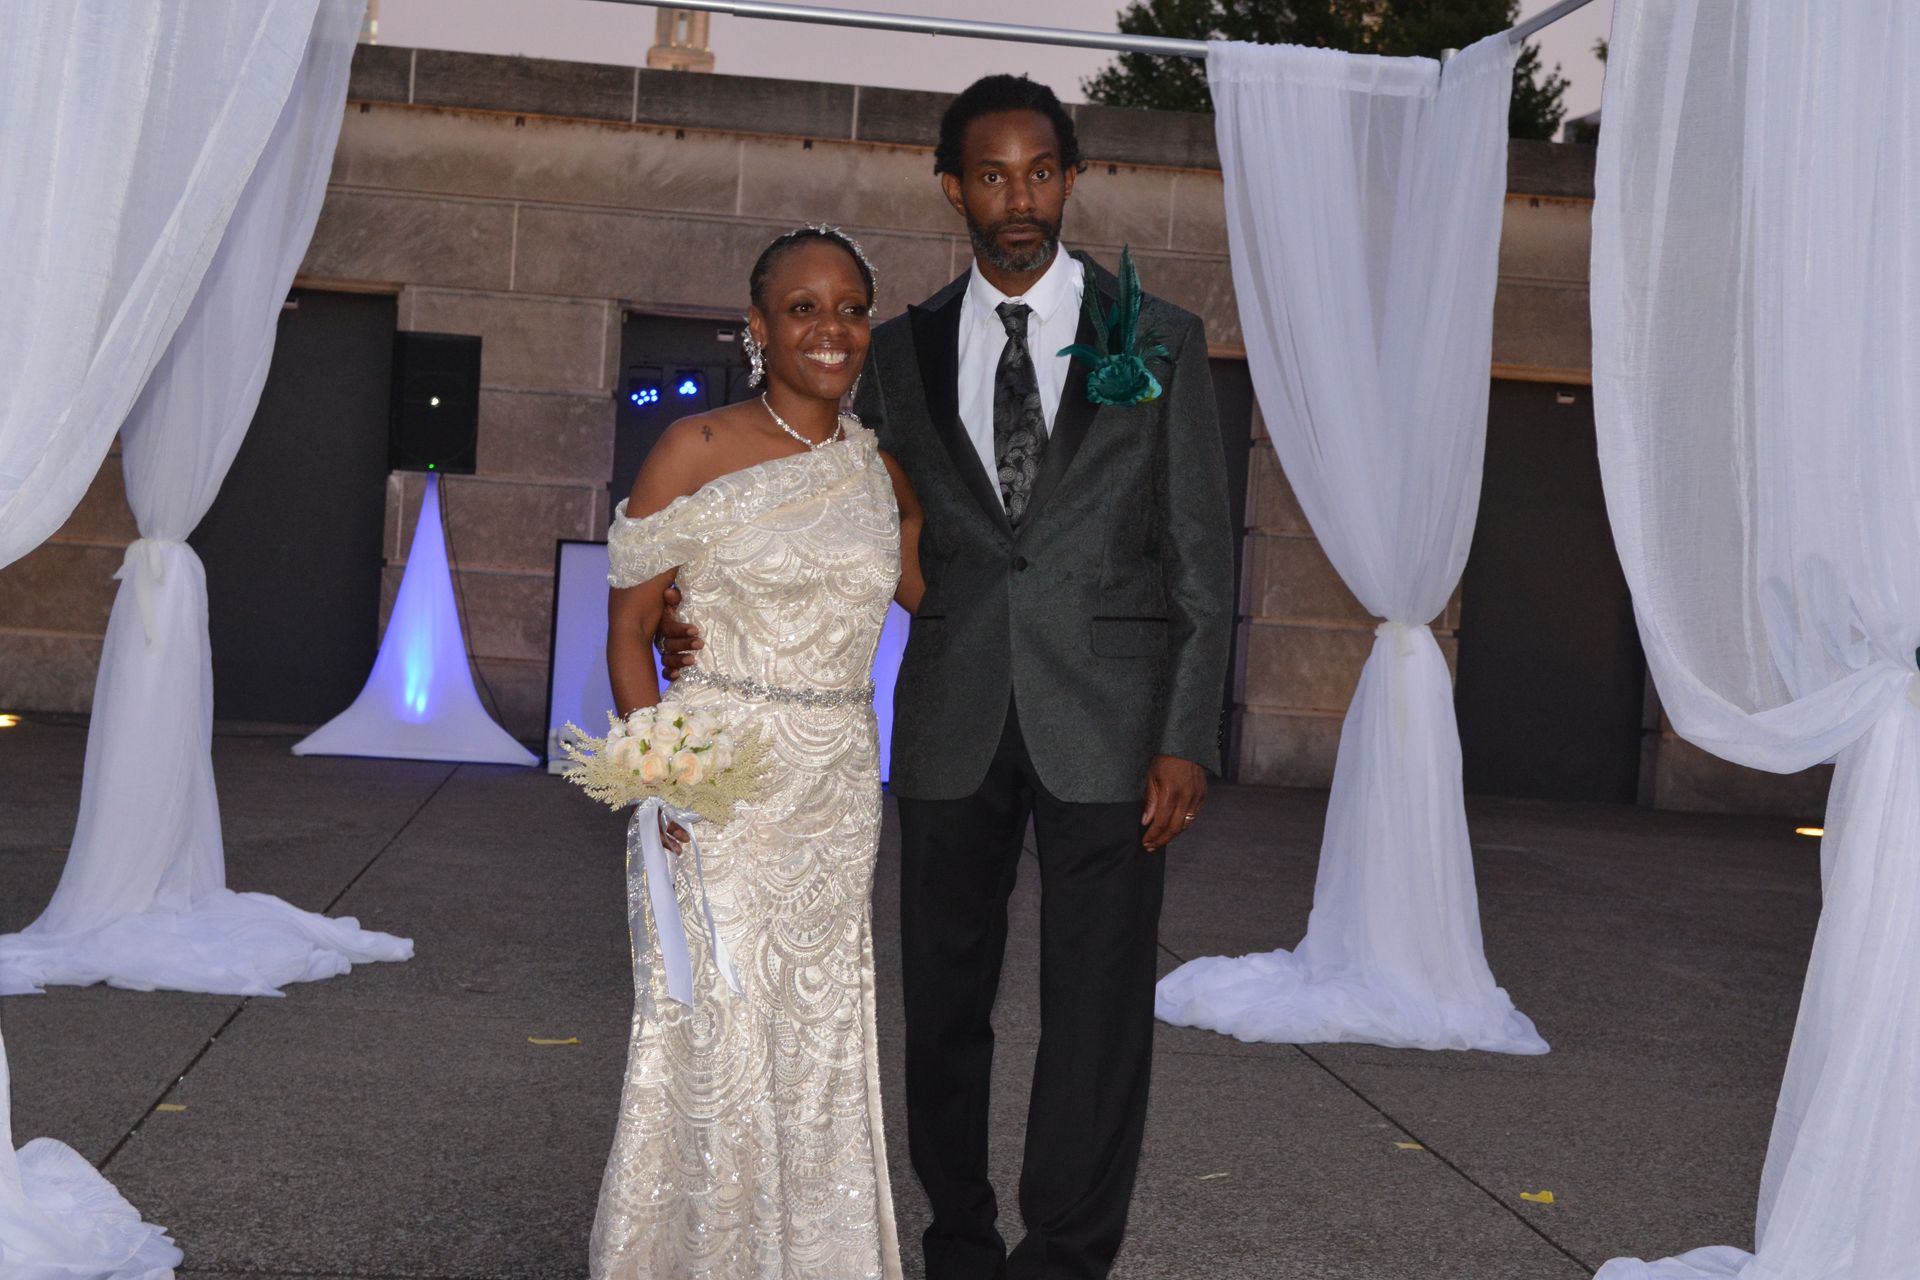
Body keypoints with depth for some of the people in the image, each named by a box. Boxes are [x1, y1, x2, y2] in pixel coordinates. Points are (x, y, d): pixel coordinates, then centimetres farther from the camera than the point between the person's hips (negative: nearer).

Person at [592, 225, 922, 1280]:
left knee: (820, 1039, 11)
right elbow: (629, 623, -5)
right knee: (714, 1035, -1)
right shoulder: (699, 450, -5)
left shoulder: (881, 466, 8)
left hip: (839, 796, 4)